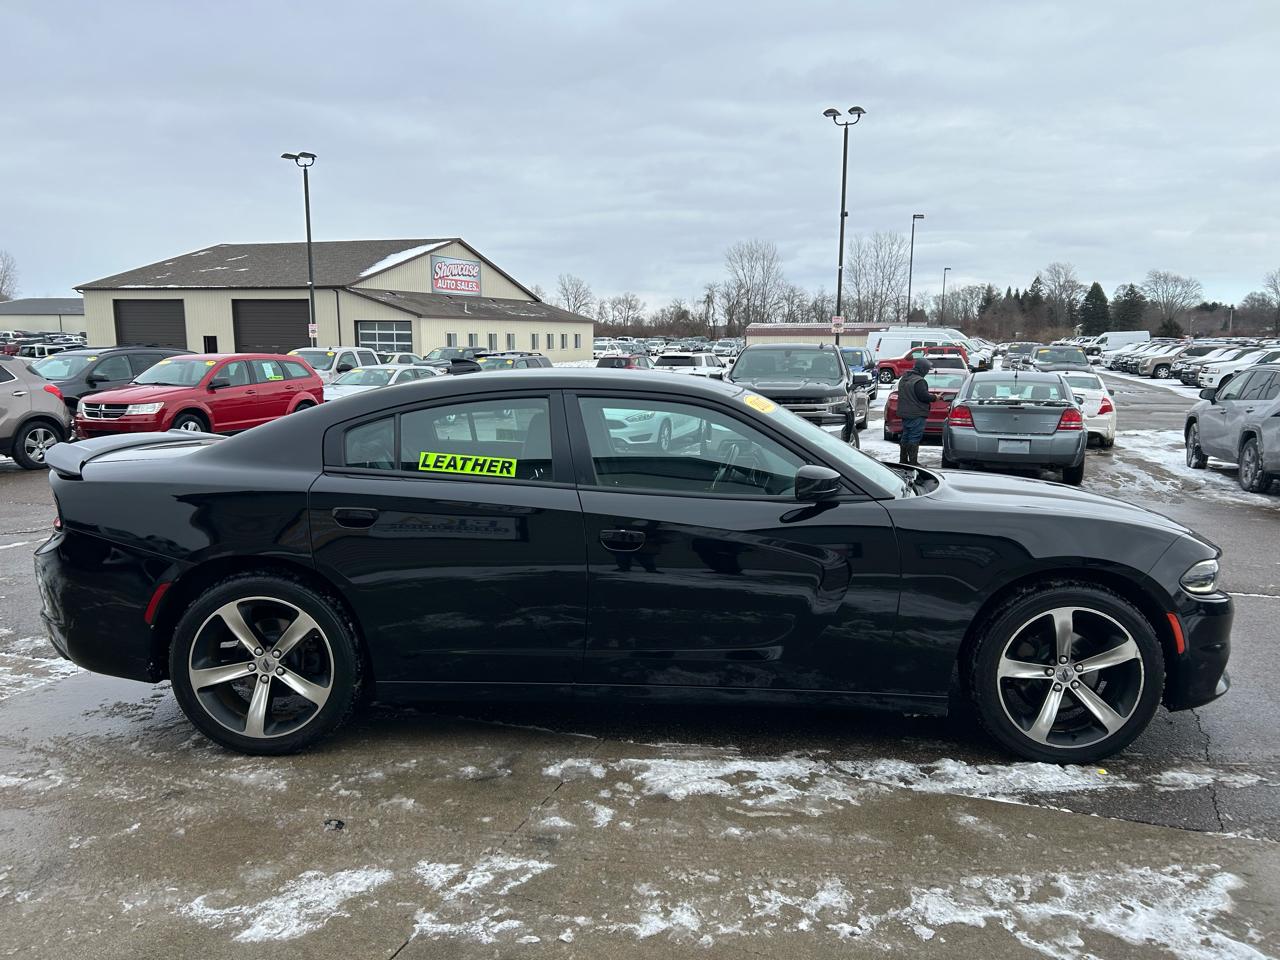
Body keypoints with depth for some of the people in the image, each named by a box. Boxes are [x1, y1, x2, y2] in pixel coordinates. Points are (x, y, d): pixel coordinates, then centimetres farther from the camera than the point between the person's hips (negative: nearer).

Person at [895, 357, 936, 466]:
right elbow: (924, 396, -22)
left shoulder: (904, 379, 12)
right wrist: (934, 398, -3)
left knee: (905, 437, 16)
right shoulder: (919, 381, -19)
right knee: (914, 438, -6)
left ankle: (903, 460, 21)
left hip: (904, 413, 9)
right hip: (916, 415, -9)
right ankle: (913, 462, -5)